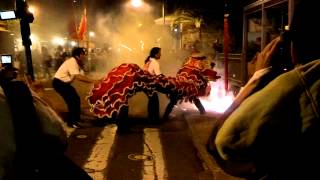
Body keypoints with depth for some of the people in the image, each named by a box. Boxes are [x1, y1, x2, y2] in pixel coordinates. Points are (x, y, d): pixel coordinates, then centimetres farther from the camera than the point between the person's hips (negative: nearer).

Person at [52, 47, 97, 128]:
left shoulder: (78, 63, 4)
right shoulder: (72, 62, -26)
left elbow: (82, 76, -1)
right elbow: (78, 77, -35)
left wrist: (93, 81, -13)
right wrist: (93, 81, -35)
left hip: (65, 83, 10)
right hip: (59, 82, -9)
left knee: (76, 99, 9)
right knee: (72, 101, -12)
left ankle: (75, 119, 23)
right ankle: (71, 122, -1)